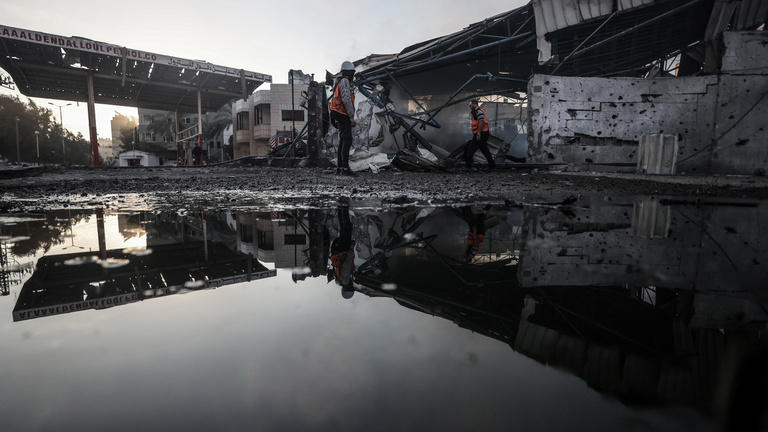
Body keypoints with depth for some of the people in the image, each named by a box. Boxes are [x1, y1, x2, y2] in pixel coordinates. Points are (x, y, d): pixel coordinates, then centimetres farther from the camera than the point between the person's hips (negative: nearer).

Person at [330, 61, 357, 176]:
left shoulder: (340, 82, 23)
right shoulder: (345, 81, -10)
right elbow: (346, 100, -20)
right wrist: (352, 117, -20)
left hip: (340, 117, 10)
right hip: (343, 116, -10)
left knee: (343, 142, 10)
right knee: (347, 141, -14)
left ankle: (339, 168, 11)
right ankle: (345, 168, -18)